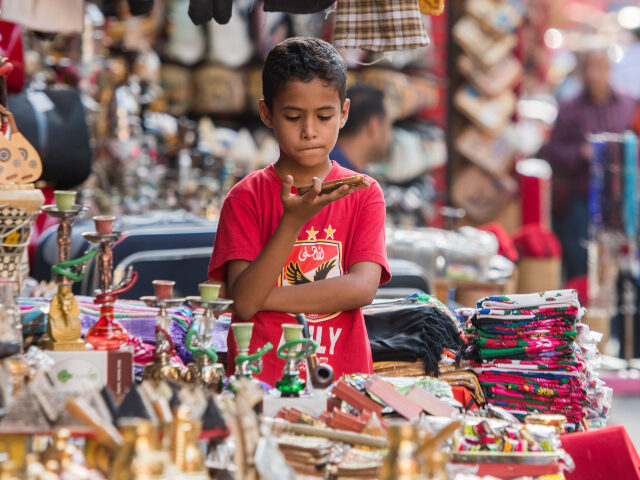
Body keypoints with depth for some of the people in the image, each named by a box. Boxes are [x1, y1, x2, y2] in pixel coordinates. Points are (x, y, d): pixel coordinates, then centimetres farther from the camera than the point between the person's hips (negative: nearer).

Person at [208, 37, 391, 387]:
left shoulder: (363, 193, 7)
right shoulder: (245, 197, 3)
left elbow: (362, 288, -6)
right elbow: (243, 301, -8)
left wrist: (262, 297, -8)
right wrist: (293, 222, -18)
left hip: (344, 375, 1)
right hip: (260, 378, -1)